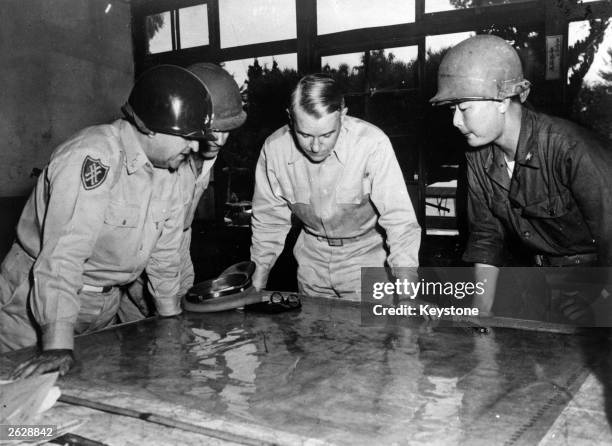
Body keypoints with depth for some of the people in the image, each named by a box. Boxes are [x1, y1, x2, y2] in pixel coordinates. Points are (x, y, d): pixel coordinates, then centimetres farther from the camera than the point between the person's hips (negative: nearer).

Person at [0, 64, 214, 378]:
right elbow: (63, 254, -32)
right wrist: (58, 345, -36)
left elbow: (164, 251, 5)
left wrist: (174, 322, 7)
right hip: (37, 307, -7)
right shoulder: (93, 157, -27)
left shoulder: (166, 164, -2)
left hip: (105, 310, 7)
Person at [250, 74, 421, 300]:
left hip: (366, 254, -3)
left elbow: (400, 221, -27)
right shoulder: (274, 149, -17)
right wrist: (256, 289, 0)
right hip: (312, 260, 3)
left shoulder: (372, 143, -28)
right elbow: (268, 221, -3)